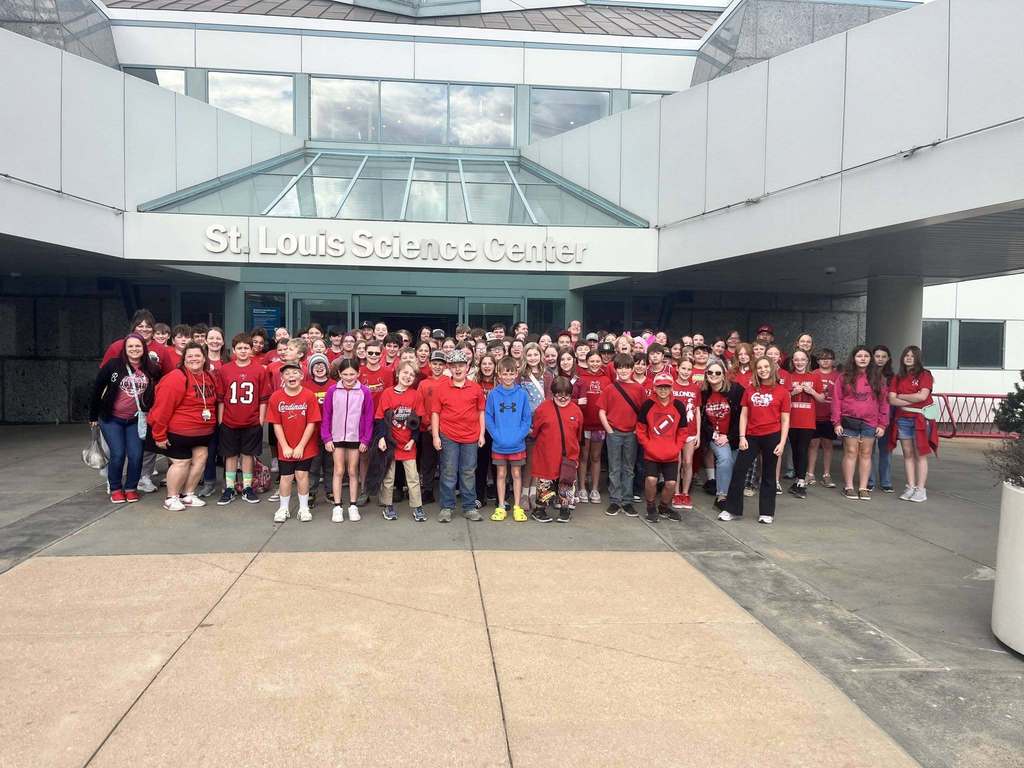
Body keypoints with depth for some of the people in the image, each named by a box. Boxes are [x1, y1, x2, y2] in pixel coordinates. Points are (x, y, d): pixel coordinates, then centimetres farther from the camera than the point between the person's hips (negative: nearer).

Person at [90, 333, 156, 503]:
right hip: (112, 419, -2)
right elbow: (97, 389, -1)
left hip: (136, 421, 2)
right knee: (118, 454, -6)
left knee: (136, 455, -4)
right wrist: (93, 415, 3)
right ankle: (115, 489, 13)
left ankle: (131, 488, 16)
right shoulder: (113, 365, -9)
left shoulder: (151, 369, -4)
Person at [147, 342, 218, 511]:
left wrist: (212, 426, 16)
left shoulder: (209, 378, 5)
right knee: (181, 462, -3)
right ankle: (171, 498, 14)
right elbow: (162, 408, -19)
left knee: (200, 459, 7)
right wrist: (159, 435, -18)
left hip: (202, 432, 7)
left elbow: (212, 403, 17)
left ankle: (188, 494, 23)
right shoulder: (175, 378, -18)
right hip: (178, 432, -7)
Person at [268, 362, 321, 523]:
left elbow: (311, 423, -10)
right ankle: (283, 508, 24)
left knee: (302, 475, 2)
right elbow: (277, 424, -4)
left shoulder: (309, 396, -11)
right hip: (285, 448, 1)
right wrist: (285, 447, -8)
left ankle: (304, 508, 17)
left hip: (305, 447, -1)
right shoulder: (276, 397, -7)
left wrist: (301, 446, -12)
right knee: (286, 476, 8)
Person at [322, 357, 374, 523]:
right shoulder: (332, 390, -4)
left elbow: (369, 418, -2)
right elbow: (326, 416, 0)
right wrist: (326, 438, -4)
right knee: (339, 471, 4)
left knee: (353, 472, 9)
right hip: (337, 437, 0)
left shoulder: (365, 392, -6)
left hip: (356, 438, 0)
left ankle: (353, 505, 18)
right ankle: (337, 506, 12)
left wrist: (365, 440, -3)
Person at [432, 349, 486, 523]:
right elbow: (435, 413, 2)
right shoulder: (441, 388, 1)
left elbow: (481, 411, 10)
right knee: (448, 473, 4)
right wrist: (435, 436, -4)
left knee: (469, 473, 8)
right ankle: (446, 508, 13)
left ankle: (469, 507, 17)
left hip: (471, 437, 1)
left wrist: (481, 434, 5)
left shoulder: (476, 388, 5)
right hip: (448, 437, -1)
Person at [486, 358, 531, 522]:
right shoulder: (493, 394, -3)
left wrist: (518, 436, -12)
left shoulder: (522, 394, -4)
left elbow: (527, 418, -2)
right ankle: (501, 507, 18)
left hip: (517, 444, 0)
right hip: (498, 444, 0)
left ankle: (517, 507, 18)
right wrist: (497, 436, -11)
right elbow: (488, 418, -2)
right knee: (501, 474, 10)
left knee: (516, 474, 9)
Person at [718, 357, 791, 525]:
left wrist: (782, 443, -7)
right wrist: (742, 437, -2)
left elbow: (785, 420, 0)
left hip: (772, 437, -2)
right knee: (738, 470, 0)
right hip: (751, 437, 3)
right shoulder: (750, 390, 7)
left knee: (768, 475, 7)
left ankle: (766, 512, 17)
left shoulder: (782, 391, 0)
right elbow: (744, 415, 7)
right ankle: (732, 509, 10)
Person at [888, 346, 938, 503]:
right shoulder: (898, 378, 11)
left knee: (920, 455, -2)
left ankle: (921, 490, 1)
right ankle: (911, 487, 11)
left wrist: (901, 396, -4)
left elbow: (922, 396, -15)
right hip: (902, 419, 4)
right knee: (908, 454, 6)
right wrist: (912, 400, -10)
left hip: (921, 419, -4)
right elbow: (892, 399, 0)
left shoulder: (924, 374, -2)